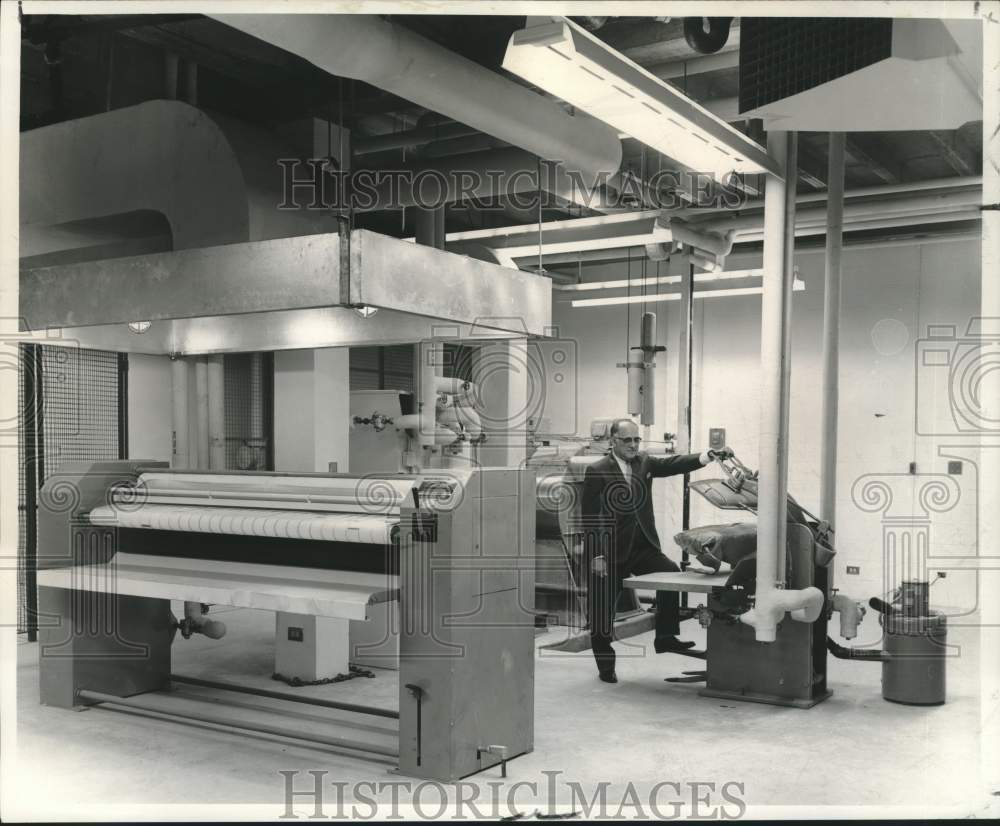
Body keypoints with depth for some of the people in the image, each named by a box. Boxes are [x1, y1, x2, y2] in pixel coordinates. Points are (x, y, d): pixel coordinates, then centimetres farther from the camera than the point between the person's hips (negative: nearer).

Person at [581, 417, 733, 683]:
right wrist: (596, 556, -15)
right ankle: (605, 666, 19)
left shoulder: (644, 462, 9)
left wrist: (711, 455, -19)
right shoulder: (597, 471, -7)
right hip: (610, 551, -4)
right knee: (603, 610, 2)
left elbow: (676, 464, -3)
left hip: (643, 546, 4)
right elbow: (590, 517, -10)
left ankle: (664, 637, -6)